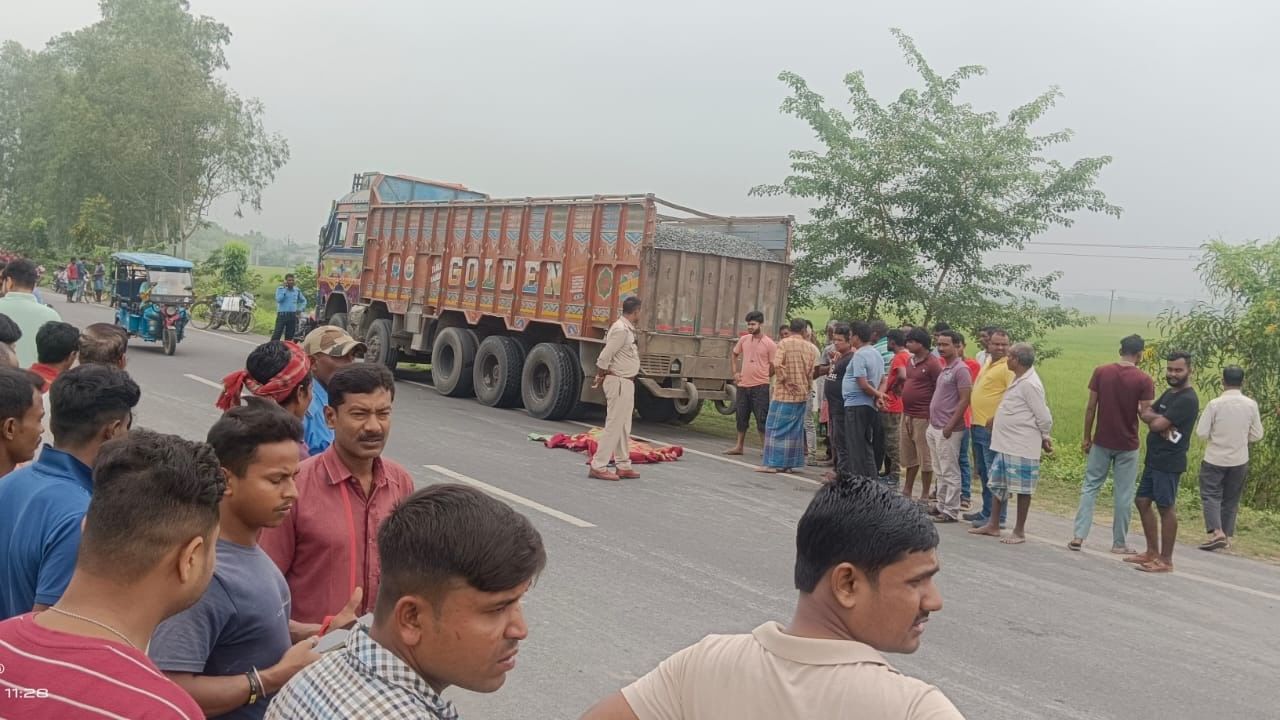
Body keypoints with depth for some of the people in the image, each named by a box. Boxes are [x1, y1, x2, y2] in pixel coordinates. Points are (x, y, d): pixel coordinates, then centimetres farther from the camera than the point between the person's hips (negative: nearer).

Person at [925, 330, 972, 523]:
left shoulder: (961, 369, -13)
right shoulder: (945, 368, 14)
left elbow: (965, 400, -17)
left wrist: (950, 426, -19)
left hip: (947, 430, -9)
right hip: (935, 428, 9)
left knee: (949, 472, -3)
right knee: (940, 471, 15)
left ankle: (951, 512, 2)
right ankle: (941, 505, 22)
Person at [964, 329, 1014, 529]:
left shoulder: (1008, 367, -12)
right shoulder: (988, 363, 17)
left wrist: (996, 419, -25)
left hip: (992, 428, -10)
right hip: (978, 426, 10)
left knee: (994, 474, -4)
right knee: (983, 473, 17)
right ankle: (986, 511, 27)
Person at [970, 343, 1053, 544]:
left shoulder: (1029, 384, -18)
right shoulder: (1019, 380, 12)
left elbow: (1044, 417, -16)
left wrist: (1045, 438, 0)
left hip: (1022, 447, -10)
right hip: (1005, 444, 10)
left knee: (1022, 489, 2)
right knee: (998, 484, 15)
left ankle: (1020, 531, 11)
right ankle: (993, 525, 24)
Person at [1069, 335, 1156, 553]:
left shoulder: (1101, 372, -4)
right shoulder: (1144, 380, -10)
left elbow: (1091, 408, -3)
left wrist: (1086, 437, 6)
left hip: (1101, 441, 2)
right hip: (1127, 445, -2)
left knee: (1090, 486, 9)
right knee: (1124, 494, 7)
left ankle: (1079, 535, 2)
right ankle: (1119, 543, 13)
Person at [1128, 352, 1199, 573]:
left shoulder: (1187, 399, -15)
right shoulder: (1169, 393, 16)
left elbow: (1158, 425, -21)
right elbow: (1145, 413, 7)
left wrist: (1154, 419, 1)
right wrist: (1158, 419, -13)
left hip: (1169, 462, -10)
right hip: (1154, 459, 10)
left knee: (1166, 508, -4)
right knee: (1143, 501, 14)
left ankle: (1165, 560, 4)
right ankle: (1152, 552, 24)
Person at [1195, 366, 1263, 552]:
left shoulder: (1215, 404, -14)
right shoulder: (1251, 405, -6)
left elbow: (1201, 432, -12)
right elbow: (1257, 435, 2)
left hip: (1215, 459, -3)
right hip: (1239, 460, 3)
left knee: (1211, 495, 1)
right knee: (1231, 500, 15)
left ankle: (1215, 532, -16)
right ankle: (1227, 535, 18)